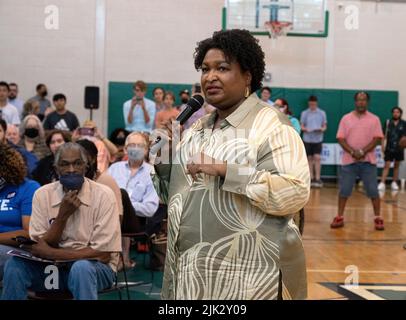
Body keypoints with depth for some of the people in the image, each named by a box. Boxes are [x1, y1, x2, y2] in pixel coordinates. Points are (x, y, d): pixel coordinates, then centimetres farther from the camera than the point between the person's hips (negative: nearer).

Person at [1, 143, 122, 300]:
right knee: (15, 265, -21)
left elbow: (103, 254, -15)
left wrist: (49, 253, -18)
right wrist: (63, 215, -18)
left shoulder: (103, 195, -11)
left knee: (81, 268, -37)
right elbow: (41, 247, -4)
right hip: (52, 266, 4)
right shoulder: (42, 194, -1)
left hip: (94, 266, -4)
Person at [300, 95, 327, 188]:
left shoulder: (322, 113, 4)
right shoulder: (304, 113, 4)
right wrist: (306, 129, -17)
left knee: (317, 158, -8)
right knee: (310, 158, 6)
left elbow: (325, 126, 7)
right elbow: (302, 126, 5)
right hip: (307, 139, 1)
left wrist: (322, 129, -16)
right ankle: (311, 178, 12)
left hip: (318, 139, -1)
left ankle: (317, 178, -6)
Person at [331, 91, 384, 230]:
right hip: (349, 160, 1)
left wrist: (363, 152, -17)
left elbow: (376, 139, -4)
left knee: (373, 191, -1)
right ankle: (339, 218, 10)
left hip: (368, 161, 0)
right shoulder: (346, 119, 4)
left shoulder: (374, 119, 3)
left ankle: (378, 218, 8)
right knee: (344, 190, 1)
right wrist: (353, 152, -15)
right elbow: (341, 139, -1)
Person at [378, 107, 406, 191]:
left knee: (396, 166, 10)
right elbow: (384, 135, 4)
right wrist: (383, 145, -3)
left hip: (399, 149, 1)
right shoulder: (388, 123, 2)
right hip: (389, 148, -1)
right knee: (387, 166, -5)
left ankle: (394, 183, 19)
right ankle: (382, 183, -7)